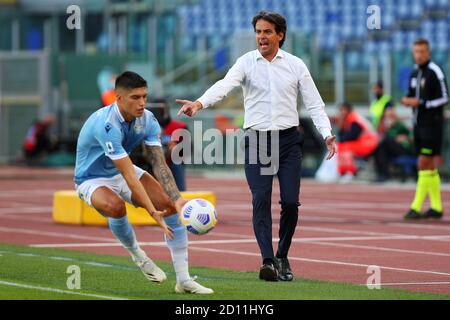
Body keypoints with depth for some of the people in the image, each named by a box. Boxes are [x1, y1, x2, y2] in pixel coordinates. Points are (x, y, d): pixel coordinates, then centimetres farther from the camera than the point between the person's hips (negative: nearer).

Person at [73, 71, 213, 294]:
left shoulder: (148, 120, -13)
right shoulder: (106, 124, -35)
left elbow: (159, 164, -18)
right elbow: (128, 174, -37)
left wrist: (177, 199, -33)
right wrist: (153, 212, -41)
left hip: (122, 172, 7)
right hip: (92, 179, -7)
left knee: (170, 205, -12)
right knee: (115, 206, -39)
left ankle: (184, 280, -7)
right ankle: (137, 255, -9)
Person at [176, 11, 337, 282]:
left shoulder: (296, 65, 6)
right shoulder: (246, 63, 1)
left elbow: (314, 102, 6)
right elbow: (225, 85, -16)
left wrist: (327, 133, -8)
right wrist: (199, 103, -35)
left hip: (288, 139, 1)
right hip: (257, 140, -1)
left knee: (290, 202, -4)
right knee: (261, 199, -13)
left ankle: (283, 257, 15)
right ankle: (268, 261, -15)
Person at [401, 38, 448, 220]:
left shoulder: (435, 72, -10)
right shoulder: (414, 72, 13)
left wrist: (420, 103, -18)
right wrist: (407, 100, -1)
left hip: (432, 124, -8)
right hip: (419, 124, 8)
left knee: (424, 164, -10)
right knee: (429, 166, 9)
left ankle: (416, 207, -11)